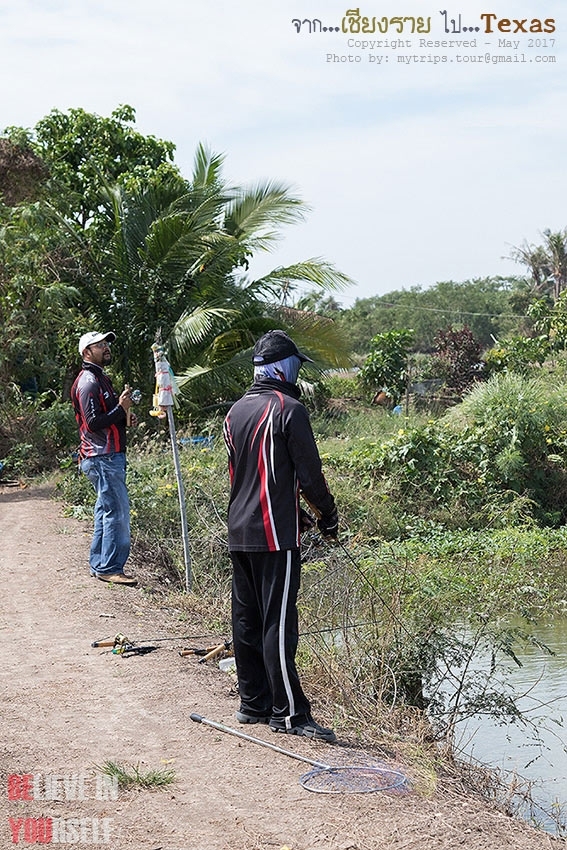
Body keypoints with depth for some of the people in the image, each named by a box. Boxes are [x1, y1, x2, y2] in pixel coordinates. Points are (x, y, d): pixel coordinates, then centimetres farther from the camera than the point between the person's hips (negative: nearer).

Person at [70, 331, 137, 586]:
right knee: (117, 512, -10)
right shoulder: (88, 382, -13)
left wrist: (125, 415, 10)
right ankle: (110, 569, -6)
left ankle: (99, 565, 19)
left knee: (106, 511, 13)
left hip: (109, 456, 11)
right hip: (102, 458, -11)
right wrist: (121, 408, -20)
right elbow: (93, 423, -20)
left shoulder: (100, 378, 20)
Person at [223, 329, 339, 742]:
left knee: (246, 619, 12)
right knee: (279, 623, -6)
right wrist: (328, 515, 5)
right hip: (275, 534, -8)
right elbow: (309, 474, -12)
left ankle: (252, 703, 21)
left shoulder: (236, 411, 13)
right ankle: (288, 712, -2)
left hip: (239, 532, 8)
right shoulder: (289, 409, -11)